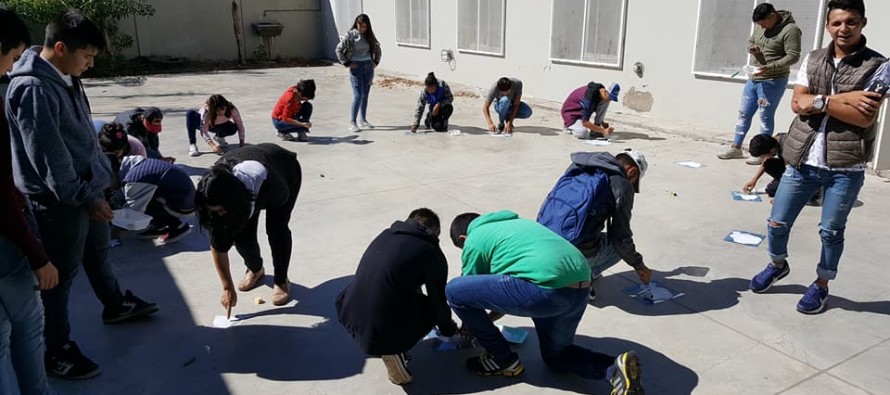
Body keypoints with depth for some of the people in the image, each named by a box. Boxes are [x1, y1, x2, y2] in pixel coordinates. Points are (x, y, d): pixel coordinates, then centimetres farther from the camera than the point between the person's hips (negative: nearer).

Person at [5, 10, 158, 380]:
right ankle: (57, 351, 21)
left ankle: (116, 305, 49)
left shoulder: (65, 78, 6)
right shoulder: (32, 89, -24)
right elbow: (49, 156, -25)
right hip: (59, 200, -9)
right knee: (61, 275, 4)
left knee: (98, 252, 26)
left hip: (87, 189, 9)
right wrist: (83, 197, -20)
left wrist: (98, 179, 19)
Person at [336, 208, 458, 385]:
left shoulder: (386, 234, 15)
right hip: (382, 329, -6)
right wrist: (450, 330, 27)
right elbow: (438, 300, 8)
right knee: (434, 308, 19)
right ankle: (394, 349, 0)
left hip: (350, 314, 7)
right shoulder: (432, 253, -1)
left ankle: (391, 346, 14)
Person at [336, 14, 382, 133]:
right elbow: (339, 50, -8)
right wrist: (347, 63, -9)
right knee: (358, 96, -9)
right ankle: (352, 123, -3)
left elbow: (378, 49, 21)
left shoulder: (369, 36, 8)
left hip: (368, 67, 5)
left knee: (365, 95, 10)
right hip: (356, 67, -5)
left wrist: (376, 62, 10)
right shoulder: (350, 35, -7)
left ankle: (363, 120, 21)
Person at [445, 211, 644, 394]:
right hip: (579, 289, 9)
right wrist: (489, 318, 51)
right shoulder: (510, 223, 34)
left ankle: (503, 360, 16)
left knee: (455, 290, 3)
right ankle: (616, 368, 4)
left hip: (547, 288, -9)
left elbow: (472, 290, 20)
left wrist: (467, 329, 39)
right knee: (555, 355, 31)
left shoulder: (474, 241, 11)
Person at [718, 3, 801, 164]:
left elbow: (793, 56, -19)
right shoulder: (760, 27, 7)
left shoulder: (790, 30, -14)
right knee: (744, 113, 12)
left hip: (773, 81, -7)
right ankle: (736, 148, 21)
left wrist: (769, 68, -30)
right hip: (753, 79, 8)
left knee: (766, 117, -2)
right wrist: (752, 48, -2)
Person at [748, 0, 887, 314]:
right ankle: (778, 265, 37)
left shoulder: (877, 67, -5)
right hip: (802, 161, 3)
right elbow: (797, 104, -5)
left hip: (845, 168, -3)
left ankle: (821, 286, 28)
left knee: (831, 232, 8)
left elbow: (865, 118, -16)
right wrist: (845, 99, -15)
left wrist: (821, 101, -17)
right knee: (777, 223, 9)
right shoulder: (812, 60, 6)